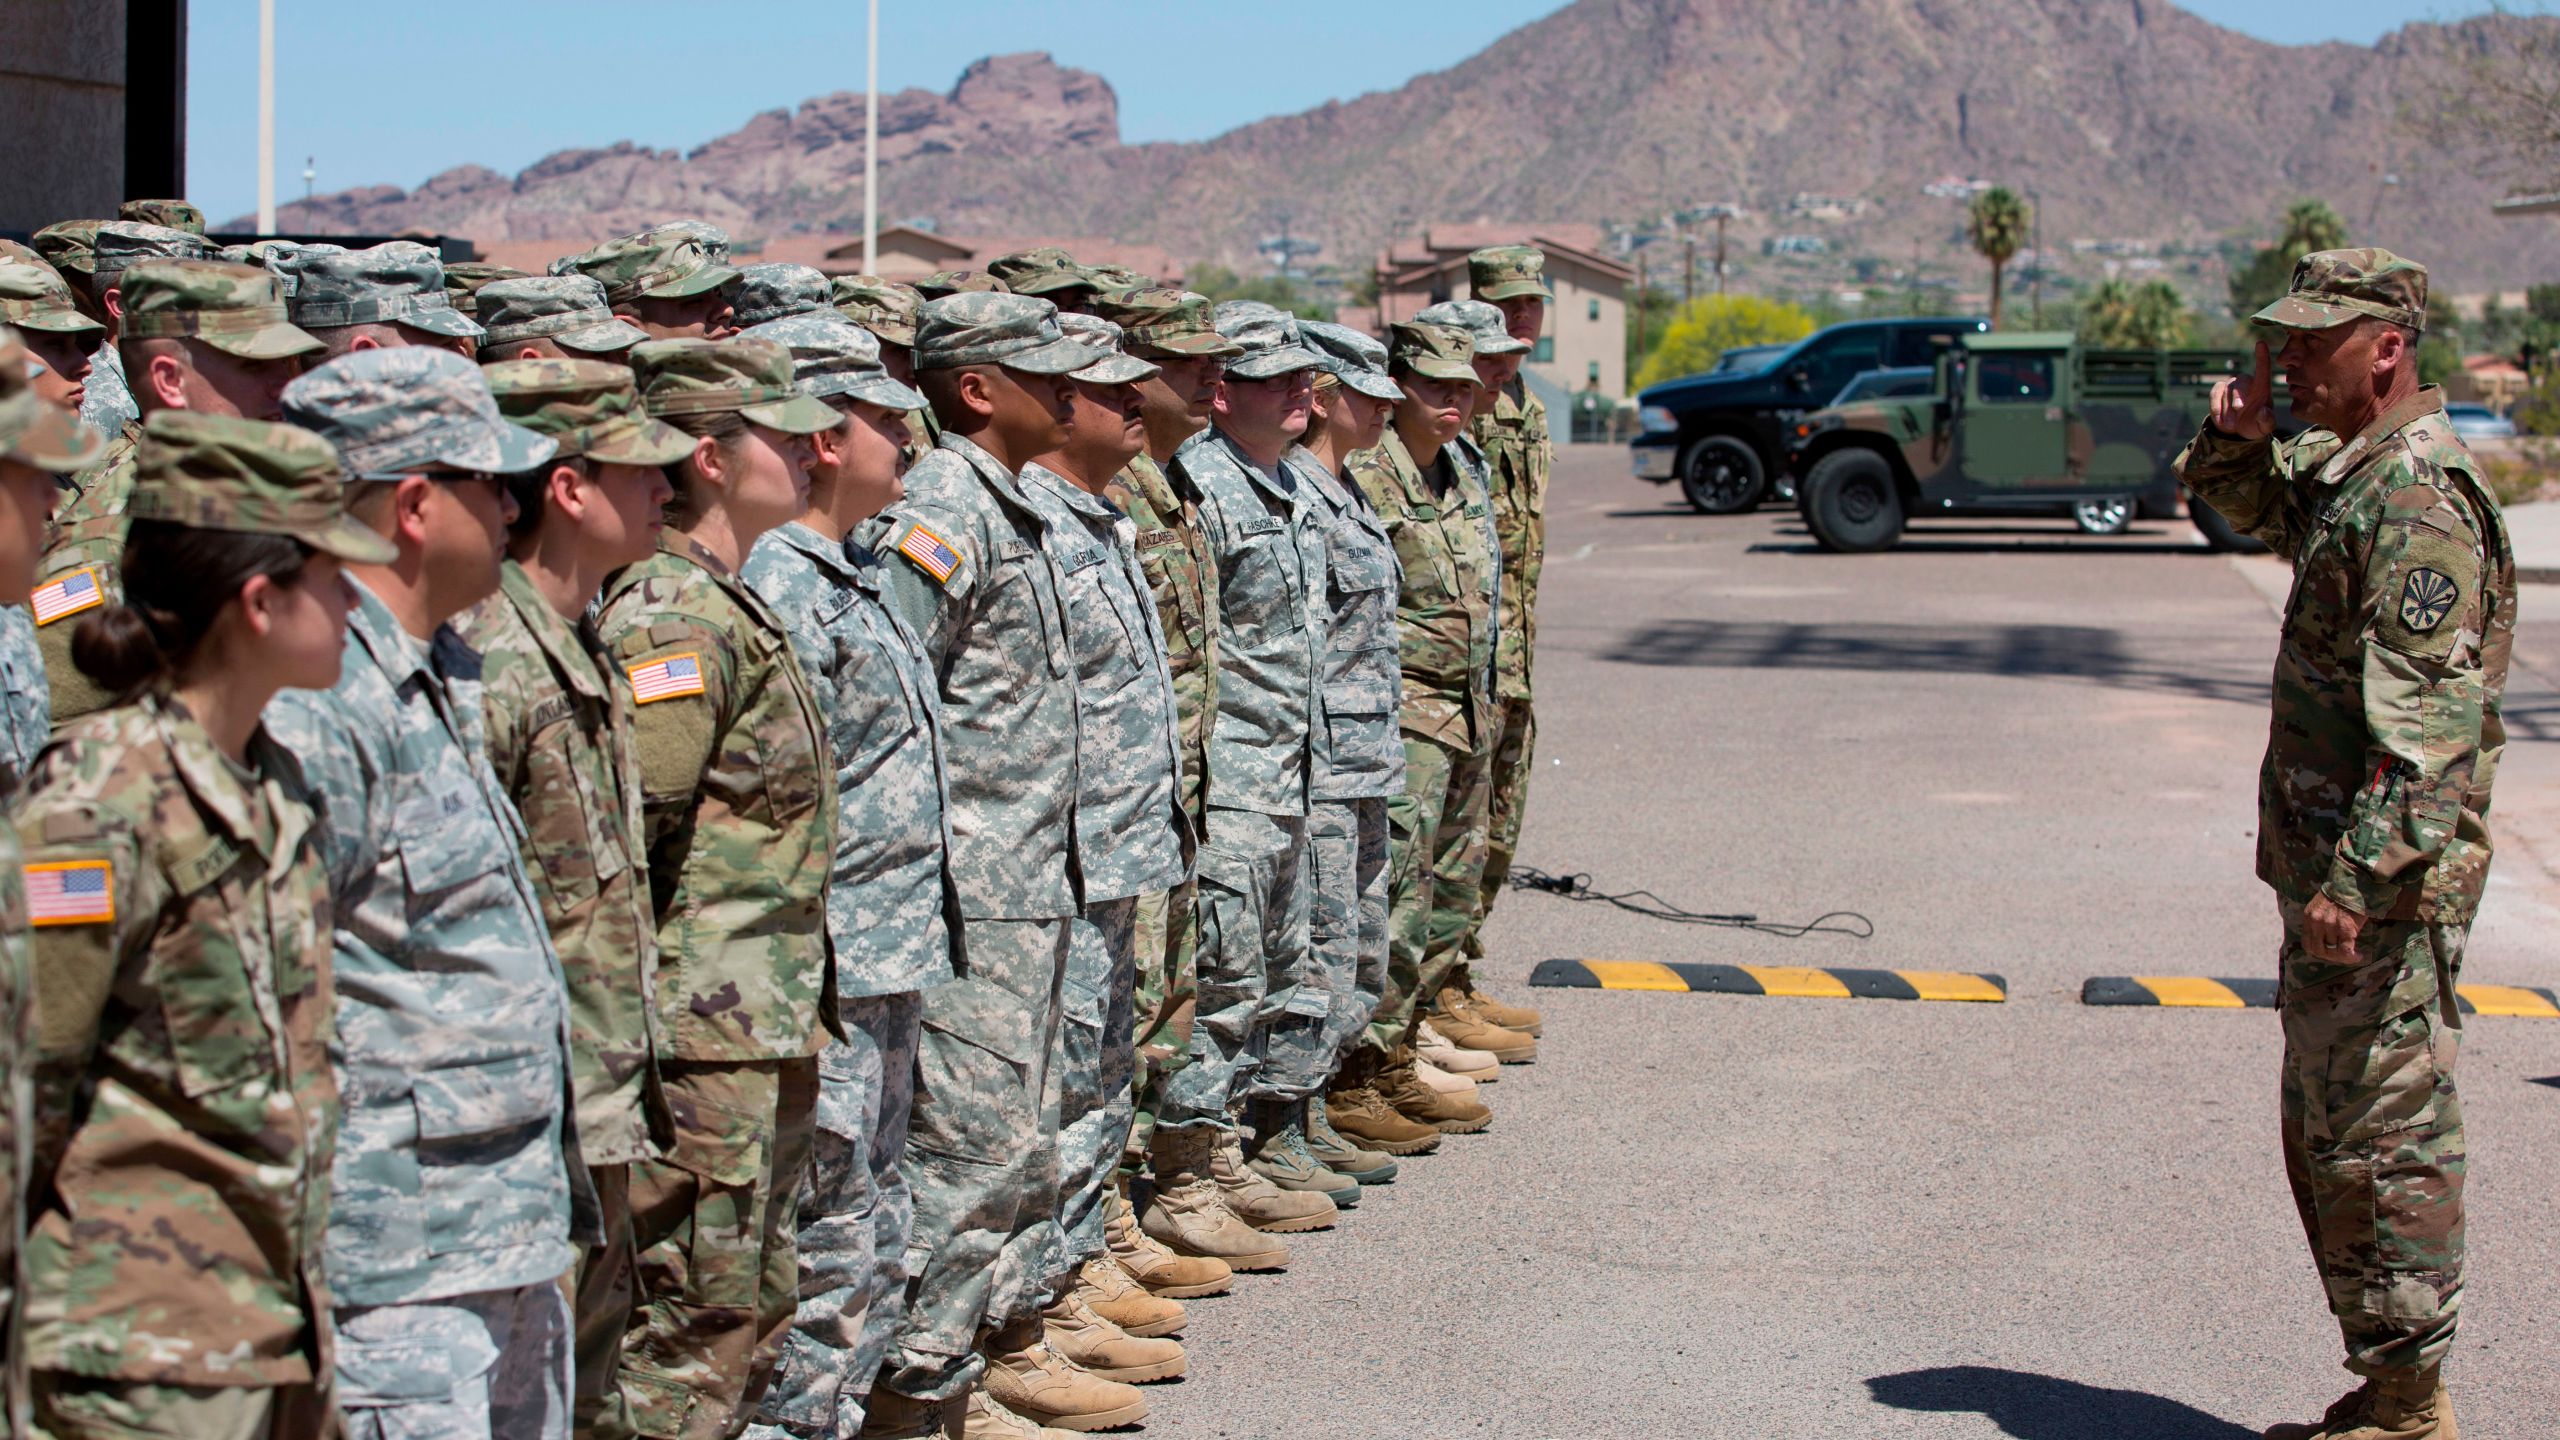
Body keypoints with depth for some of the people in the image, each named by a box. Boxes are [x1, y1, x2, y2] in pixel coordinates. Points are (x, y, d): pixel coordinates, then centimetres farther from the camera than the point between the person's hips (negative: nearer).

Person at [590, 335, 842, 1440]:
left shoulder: (730, 606, 14)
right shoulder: (672, 620, -17)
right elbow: (617, 839, -21)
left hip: (765, 1041, 10)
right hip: (706, 1046, -10)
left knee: (753, 1321, 17)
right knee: (690, 1335, -3)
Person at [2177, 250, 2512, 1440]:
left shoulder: (2418, 503, -19)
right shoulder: (2345, 474, 12)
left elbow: (2424, 721, -25)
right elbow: (2245, 504, 32)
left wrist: (2358, 878, -29)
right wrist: (2239, 435, 9)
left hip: (2384, 889, -11)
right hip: (2324, 865, 11)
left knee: (2383, 1136, -4)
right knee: (2324, 1132, 17)